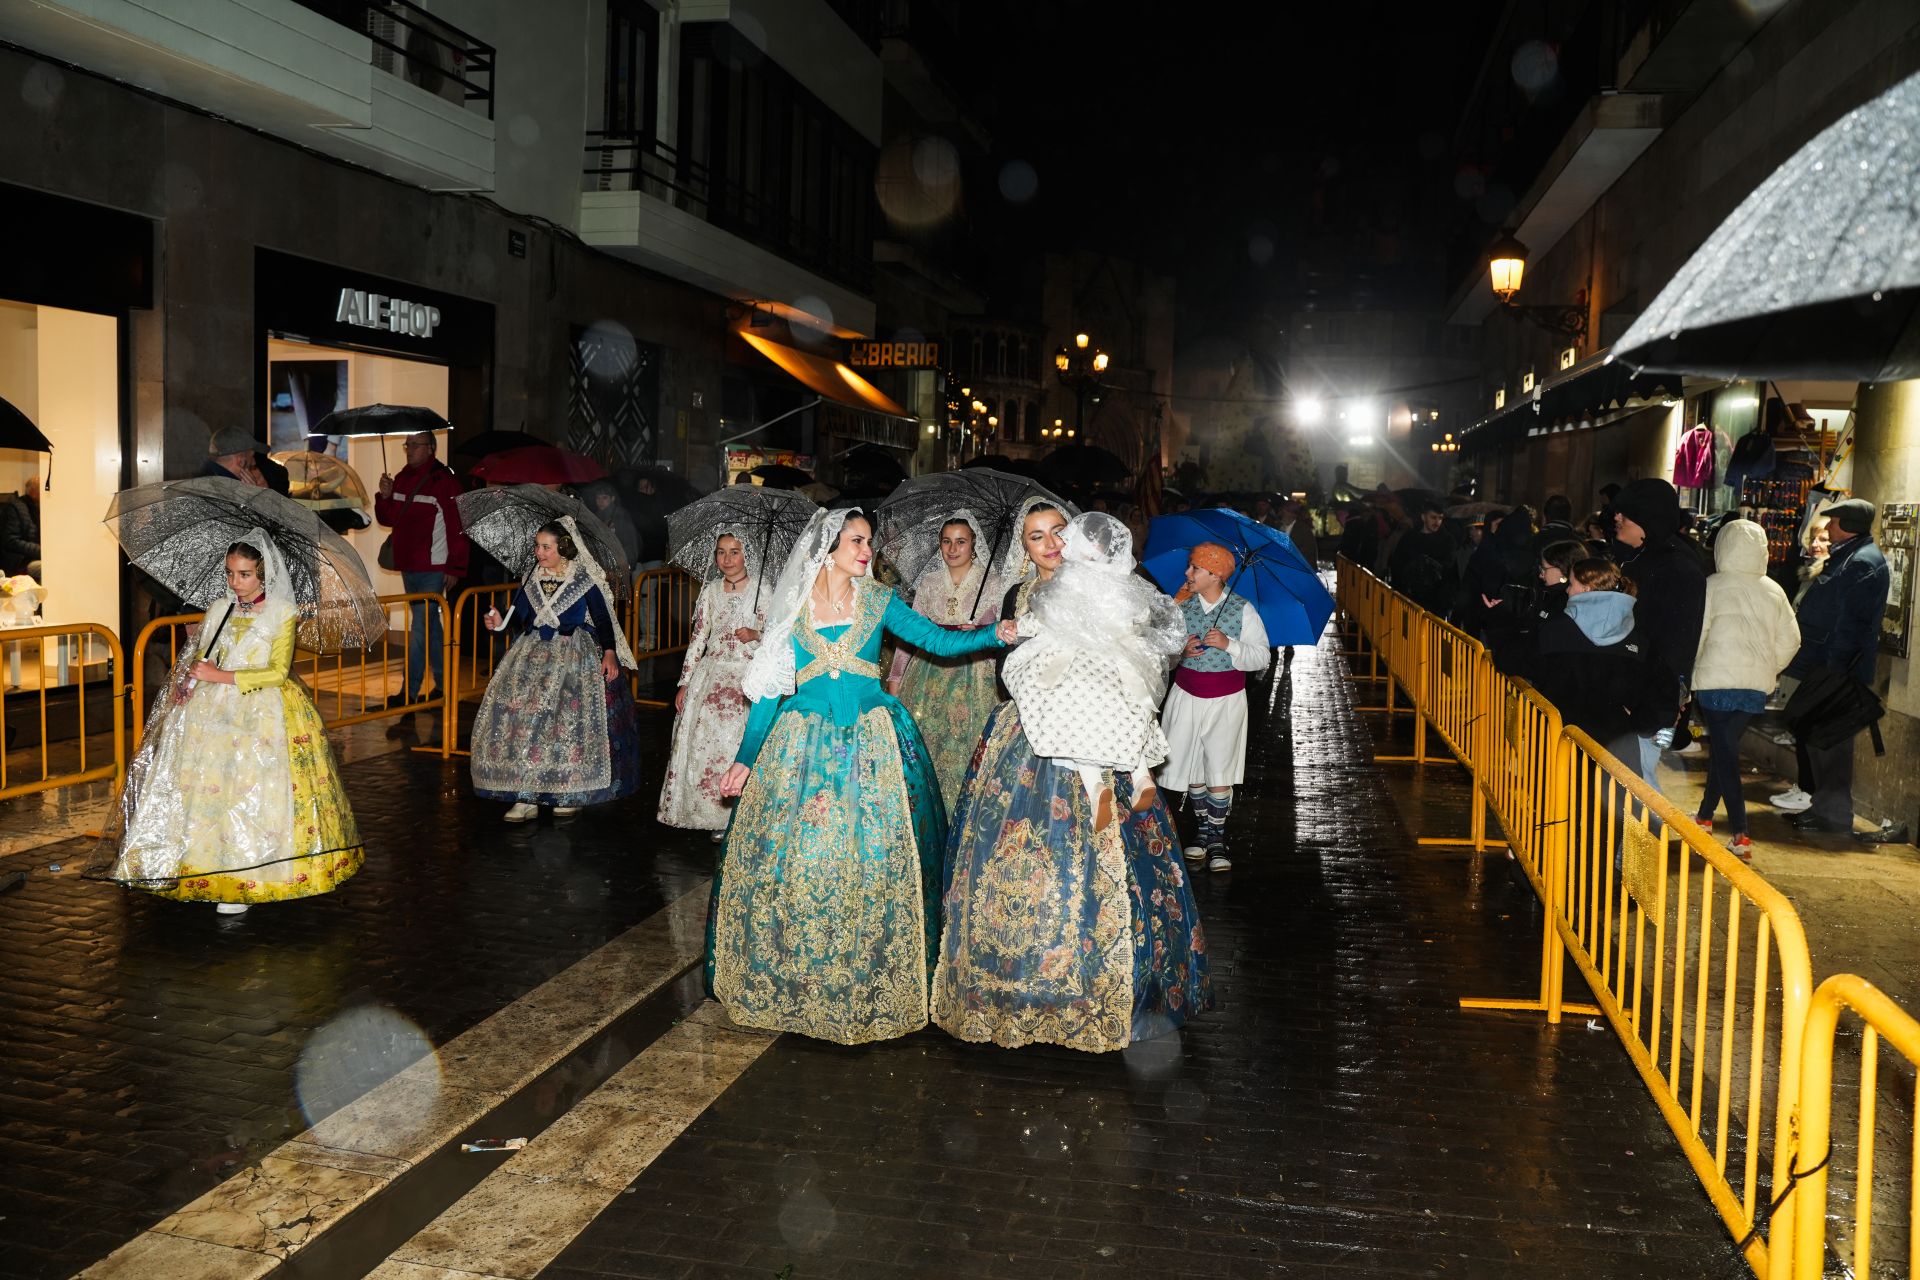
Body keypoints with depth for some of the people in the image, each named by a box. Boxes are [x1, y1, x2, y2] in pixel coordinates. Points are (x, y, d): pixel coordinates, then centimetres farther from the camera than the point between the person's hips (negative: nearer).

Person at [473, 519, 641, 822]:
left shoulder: (585, 581, -4)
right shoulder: (531, 578, 9)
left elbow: (604, 620, -3)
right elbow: (518, 615, 13)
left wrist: (609, 653, -10)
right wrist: (500, 622, -6)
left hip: (575, 657, -4)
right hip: (533, 655, 4)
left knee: (571, 718, -12)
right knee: (518, 715, -9)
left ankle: (571, 794, 6)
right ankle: (526, 798, -5)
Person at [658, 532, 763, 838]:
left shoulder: (760, 589, 0)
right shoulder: (710, 591, 8)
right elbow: (698, 639, 10)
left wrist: (755, 635, -18)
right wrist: (684, 683, 6)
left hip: (748, 676, -3)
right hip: (712, 673, 3)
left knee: (742, 743, -8)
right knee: (706, 741, -1)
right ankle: (718, 815, 10)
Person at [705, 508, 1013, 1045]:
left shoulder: (878, 602, 4)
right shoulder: (792, 608, 3)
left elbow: (940, 641, 0)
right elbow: (770, 690, 6)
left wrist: (996, 634, -15)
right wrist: (744, 759, 5)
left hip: (871, 745, 0)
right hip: (802, 747, 0)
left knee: (875, 859, -2)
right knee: (792, 858, 1)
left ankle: (872, 985, 11)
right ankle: (792, 978, 19)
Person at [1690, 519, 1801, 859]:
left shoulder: (1713, 586, -9)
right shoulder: (1774, 591, 3)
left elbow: (1696, 634, -8)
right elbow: (1790, 641, 5)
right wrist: (1767, 669, 19)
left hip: (1716, 681, -4)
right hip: (1756, 686, 4)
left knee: (1724, 752, 1)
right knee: (1724, 747, 18)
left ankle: (1740, 834, -6)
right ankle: (1705, 814, 31)